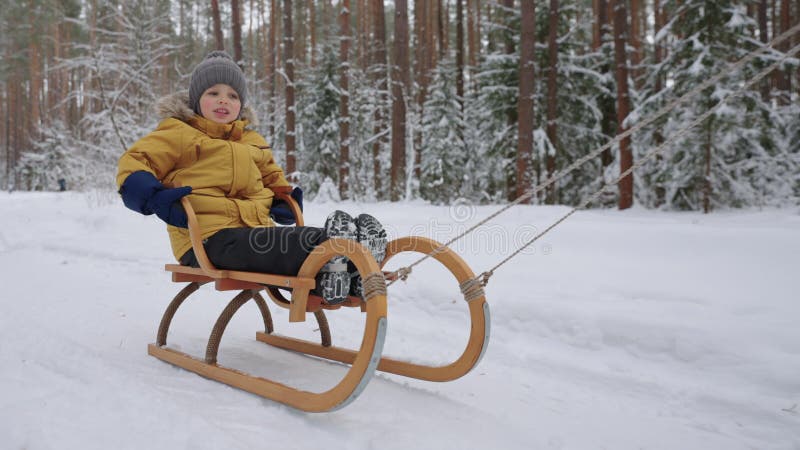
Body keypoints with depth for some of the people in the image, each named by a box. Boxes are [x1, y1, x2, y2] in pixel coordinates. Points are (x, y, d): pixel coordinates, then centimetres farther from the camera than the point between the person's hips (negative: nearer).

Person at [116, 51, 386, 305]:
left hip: (256, 230, 6)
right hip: (207, 238, -6)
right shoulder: (179, 133, 9)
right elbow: (133, 164, 2)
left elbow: (272, 177, 42)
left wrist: (284, 200, 18)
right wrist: (155, 198, -19)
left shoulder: (253, 141, 28)